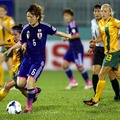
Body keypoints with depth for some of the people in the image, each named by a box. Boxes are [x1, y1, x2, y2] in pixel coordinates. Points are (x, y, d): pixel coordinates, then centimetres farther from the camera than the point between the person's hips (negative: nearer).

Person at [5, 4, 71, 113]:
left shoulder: (44, 27, -10)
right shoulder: (26, 29, 1)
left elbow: (56, 32, 1)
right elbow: (21, 43, 12)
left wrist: (68, 36, -12)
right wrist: (11, 49, -2)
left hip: (39, 60, -4)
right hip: (27, 58, 5)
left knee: (30, 81, -17)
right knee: (20, 83, -4)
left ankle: (29, 106, 2)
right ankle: (34, 90, 29)